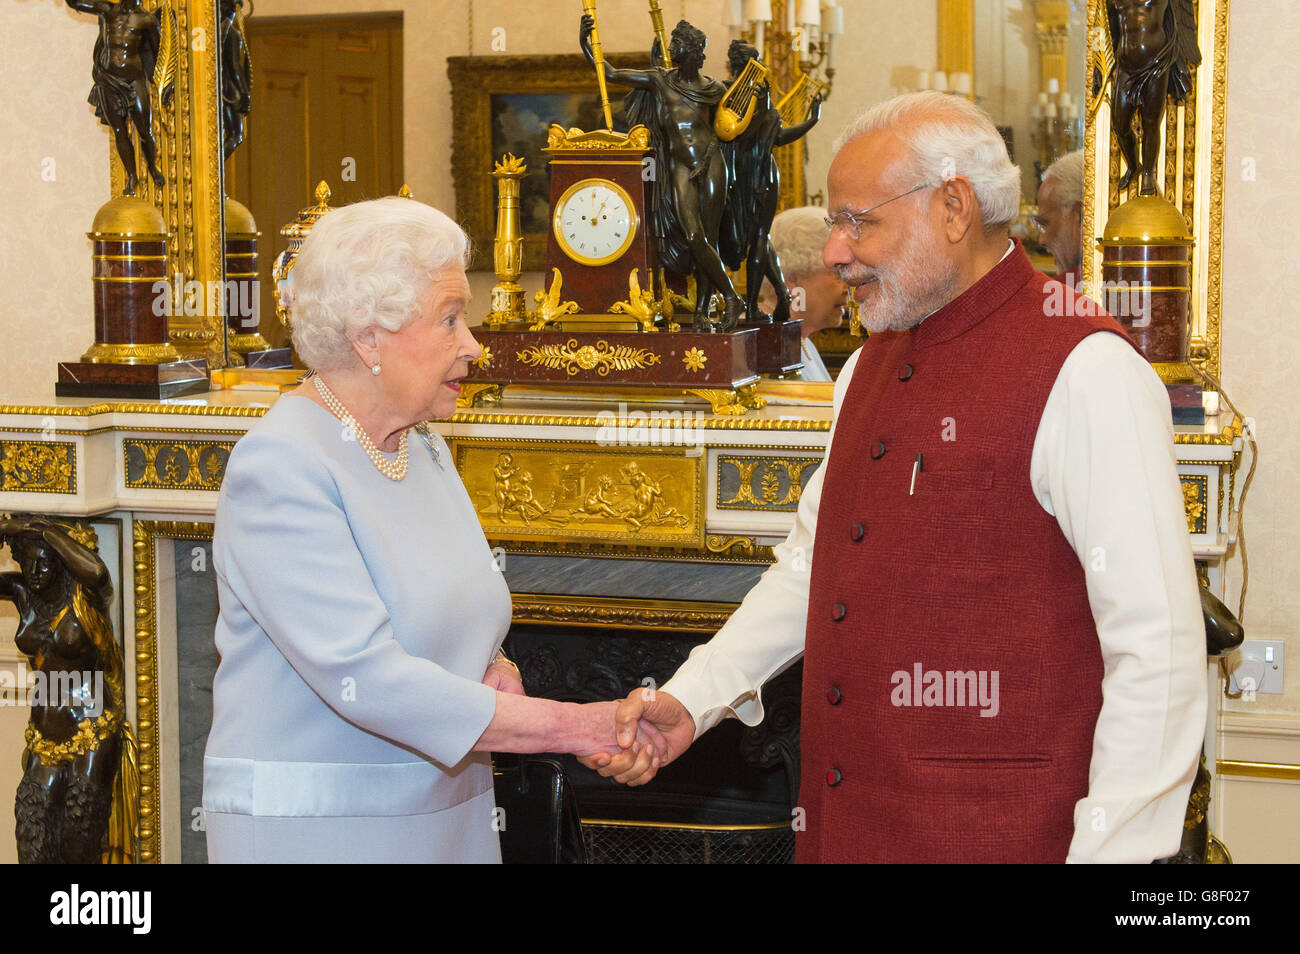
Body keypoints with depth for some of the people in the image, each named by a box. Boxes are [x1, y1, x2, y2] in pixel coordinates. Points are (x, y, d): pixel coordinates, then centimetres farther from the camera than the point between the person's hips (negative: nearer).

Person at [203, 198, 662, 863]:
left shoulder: (425, 452, 10)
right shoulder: (279, 464, -17)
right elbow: (363, 676, -25)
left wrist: (495, 674, -7)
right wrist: (573, 727, -24)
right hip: (311, 827, -7)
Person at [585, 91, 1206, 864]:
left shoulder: (1083, 372, -16)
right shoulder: (873, 364, 13)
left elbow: (1158, 646, -19)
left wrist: (1110, 852, -21)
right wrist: (693, 699, 11)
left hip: (994, 830, -8)